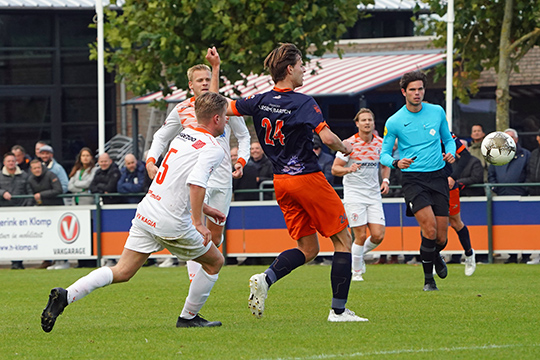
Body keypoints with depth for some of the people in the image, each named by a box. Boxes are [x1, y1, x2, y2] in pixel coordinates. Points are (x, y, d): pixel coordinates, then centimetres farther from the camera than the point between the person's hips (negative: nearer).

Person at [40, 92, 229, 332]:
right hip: (173, 224, -7)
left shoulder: (183, 136, 17)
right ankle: (188, 317, 22)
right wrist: (198, 223, -25)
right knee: (215, 262, 15)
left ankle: (65, 295, -12)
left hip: (147, 213, 7)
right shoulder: (213, 149, -10)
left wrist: (204, 209, 33)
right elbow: (196, 184, -28)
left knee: (122, 272, 5)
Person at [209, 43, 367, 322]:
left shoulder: (260, 101, 3)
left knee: (307, 249, 14)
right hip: (308, 177, -7)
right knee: (343, 240, 5)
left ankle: (265, 278, -12)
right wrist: (344, 148, 1)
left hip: (281, 181, 7)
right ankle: (339, 309, 0)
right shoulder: (303, 103, -14)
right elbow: (327, 137, -21)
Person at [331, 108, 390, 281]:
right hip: (353, 194, -4)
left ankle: (360, 253, 25)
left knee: (378, 235, -6)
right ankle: (356, 272, 11)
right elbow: (335, 168, -6)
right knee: (361, 236, -9)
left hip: (374, 194, 4)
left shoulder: (380, 143, 4)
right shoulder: (349, 144, -9)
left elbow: (385, 165, 20)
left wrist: (385, 180, 2)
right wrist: (349, 169, -26)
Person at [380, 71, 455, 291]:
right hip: (412, 179, -3)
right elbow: (384, 154, 2)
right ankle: (428, 279, -3)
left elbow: (448, 138, 19)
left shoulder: (437, 112, 5)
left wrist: (451, 153, -3)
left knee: (441, 238, 1)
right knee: (430, 228, -21)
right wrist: (396, 163, -20)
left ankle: (435, 255, 39)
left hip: (437, 176, 3)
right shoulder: (394, 122, -4)